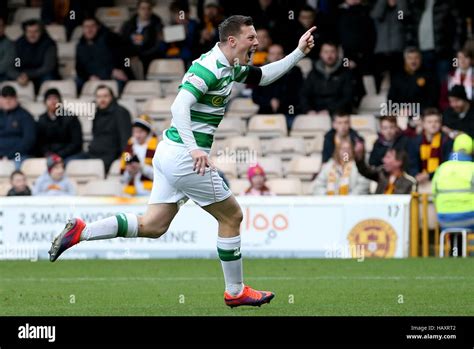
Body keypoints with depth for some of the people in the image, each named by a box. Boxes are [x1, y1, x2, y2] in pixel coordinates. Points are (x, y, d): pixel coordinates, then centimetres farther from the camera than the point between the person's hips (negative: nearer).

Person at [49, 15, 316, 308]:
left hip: (169, 152, 10)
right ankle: (236, 292, 15)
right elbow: (179, 106, -28)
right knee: (232, 216, 4)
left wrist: (299, 53, 21)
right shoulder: (209, 67, -18)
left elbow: (263, 76, 29)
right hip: (184, 156, -10)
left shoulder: (230, 68, 12)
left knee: (152, 226, 8)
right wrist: (194, 149, -38)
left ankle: (81, 231, 1)